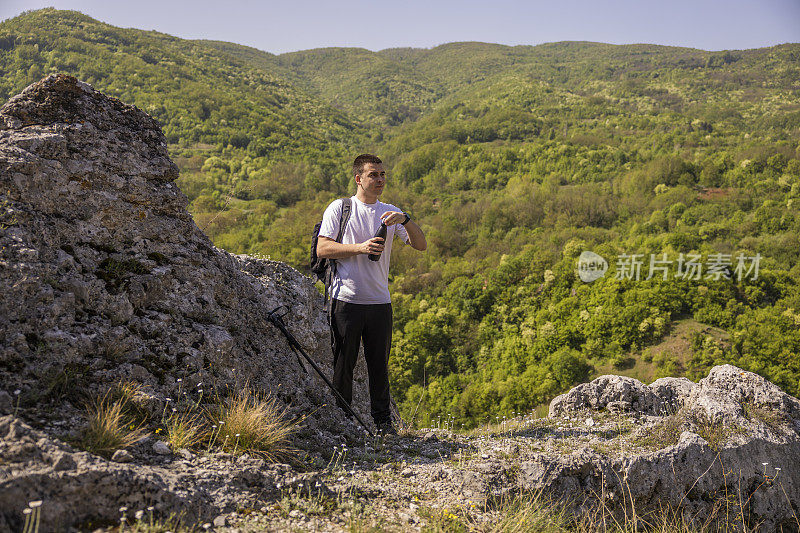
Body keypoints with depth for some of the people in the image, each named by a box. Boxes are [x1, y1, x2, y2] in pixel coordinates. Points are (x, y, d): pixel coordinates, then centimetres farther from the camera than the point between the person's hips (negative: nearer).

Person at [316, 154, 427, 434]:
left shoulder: (390, 212, 12)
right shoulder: (339, 208, 3)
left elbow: (421, 245, 3)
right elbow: (322, 248, -5)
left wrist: (405, 219, -14)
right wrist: (360, 247, -16)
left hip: (380, 302, 3)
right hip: (346, 299, -3)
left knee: (379, 364, 7)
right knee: (343, 363, 4)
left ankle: (383, 421, 18)